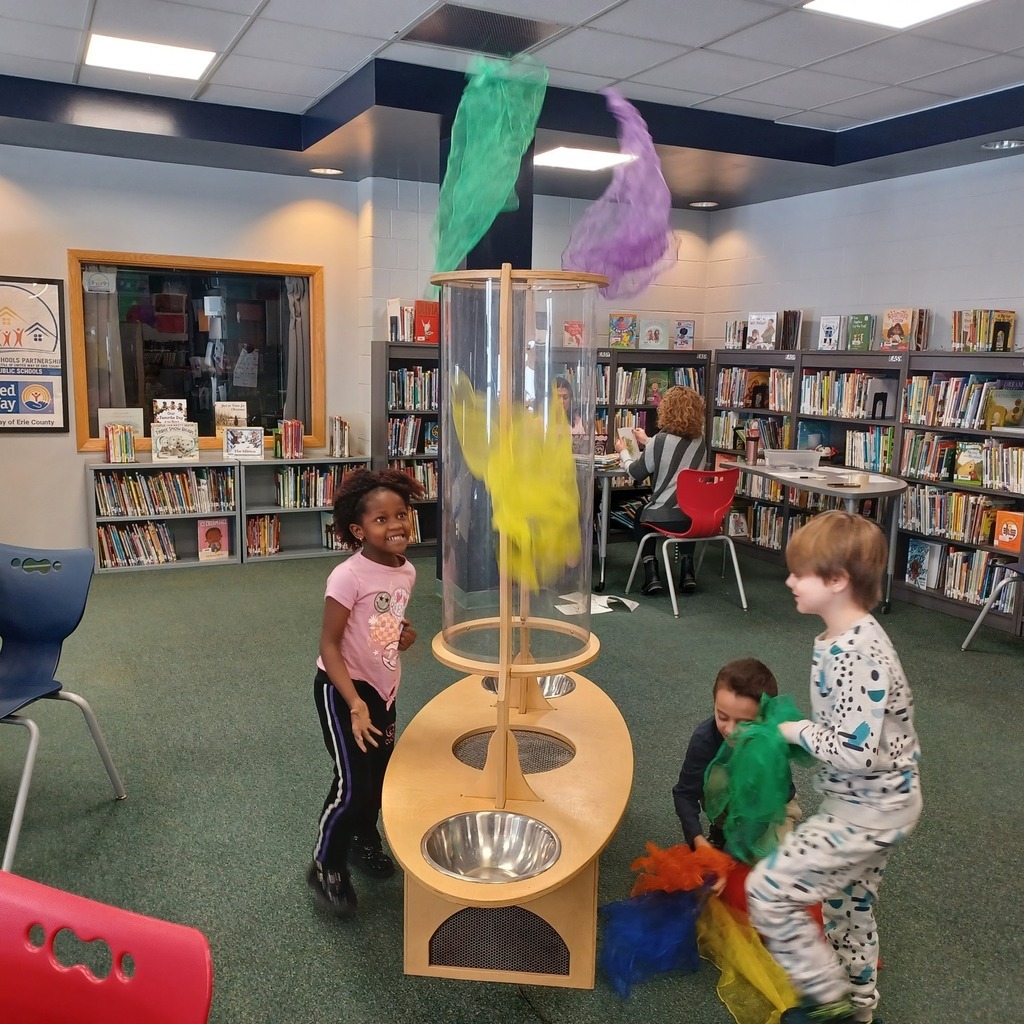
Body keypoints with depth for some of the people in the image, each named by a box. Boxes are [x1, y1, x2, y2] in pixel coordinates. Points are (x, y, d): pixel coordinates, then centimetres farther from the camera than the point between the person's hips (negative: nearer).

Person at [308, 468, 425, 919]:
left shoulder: (406, 571, -4)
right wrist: (355, 705, -30)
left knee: (381, 772, 20)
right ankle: (325, 868, 18)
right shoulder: (348, 577, -26)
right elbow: (329, 646, -23)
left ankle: (364, 840, 46)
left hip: (382, 686, 7)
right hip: (341, 688, -7)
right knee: (352, 784, -5)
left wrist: (403, 633, -6)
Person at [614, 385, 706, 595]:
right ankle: (687, 571, 24)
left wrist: (623, 452, 20)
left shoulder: (661, 440, -11)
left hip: (666, 516, -5)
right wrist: (647, 443, 36)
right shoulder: (699, 441, 6)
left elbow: (635, 472, 1)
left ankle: (652, 575, 15)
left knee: (640, 518, 29)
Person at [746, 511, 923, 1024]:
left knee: (768, 890, -6)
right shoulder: (850, 637, 2)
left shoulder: (853, 656, -30)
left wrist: (799, 732, -18)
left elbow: (856, 752, -33)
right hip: (872, 802, 10)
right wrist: (806, 730, 3)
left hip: (868, 810, -10)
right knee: (848, 903, 26)